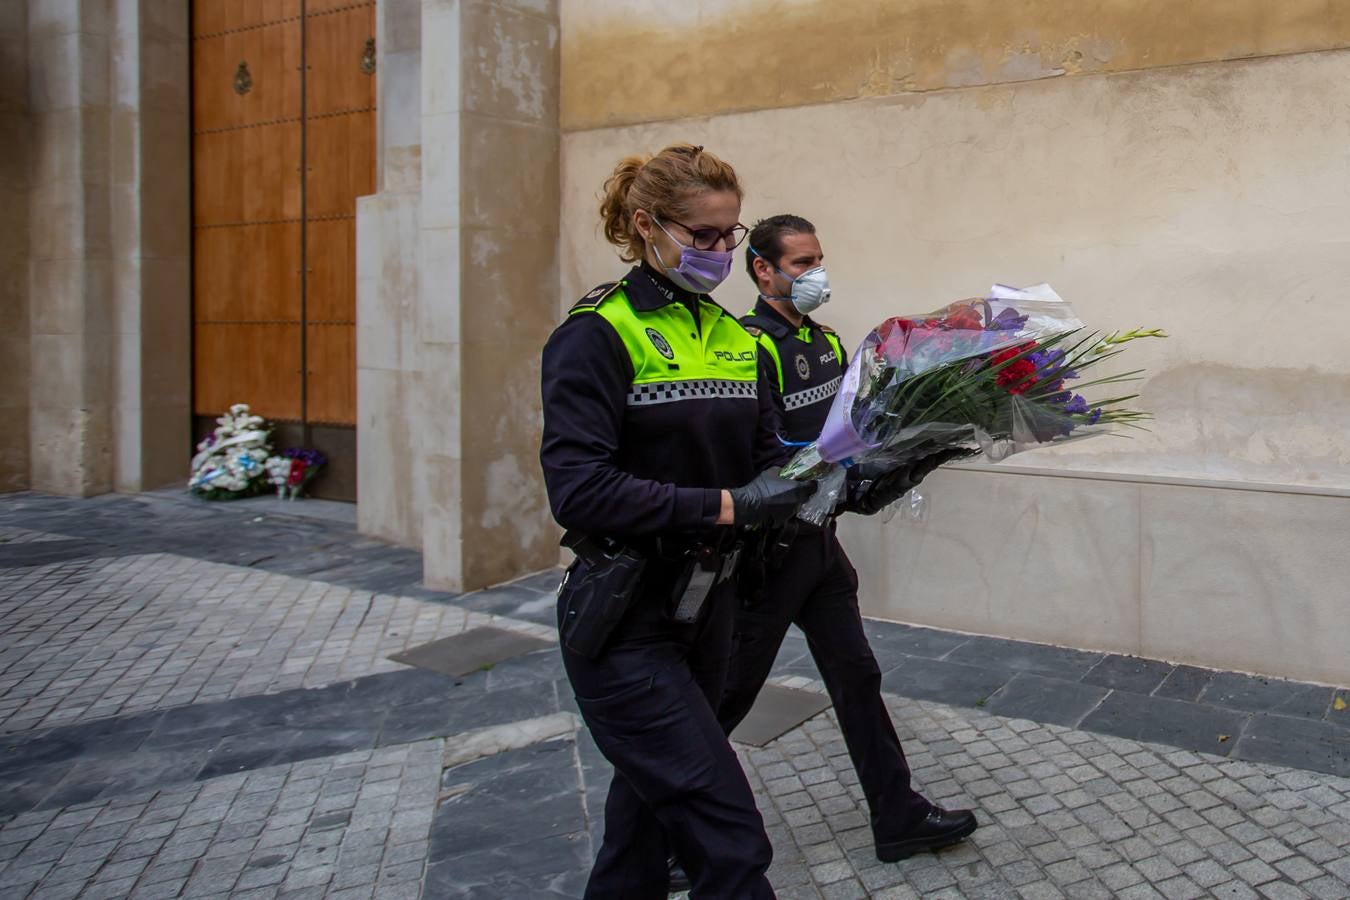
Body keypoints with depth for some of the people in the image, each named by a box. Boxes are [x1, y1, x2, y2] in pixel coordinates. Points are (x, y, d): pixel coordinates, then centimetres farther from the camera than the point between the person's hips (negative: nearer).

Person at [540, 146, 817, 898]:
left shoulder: (737, 341, 9)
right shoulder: (598, 336, -12)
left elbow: (766, 463, 9)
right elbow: (579, 488, -22)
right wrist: (725, 505, -25)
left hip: (707, 609, 7)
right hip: (627, 622, -7)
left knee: (654, 802, 21)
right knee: (730, 838, -6)